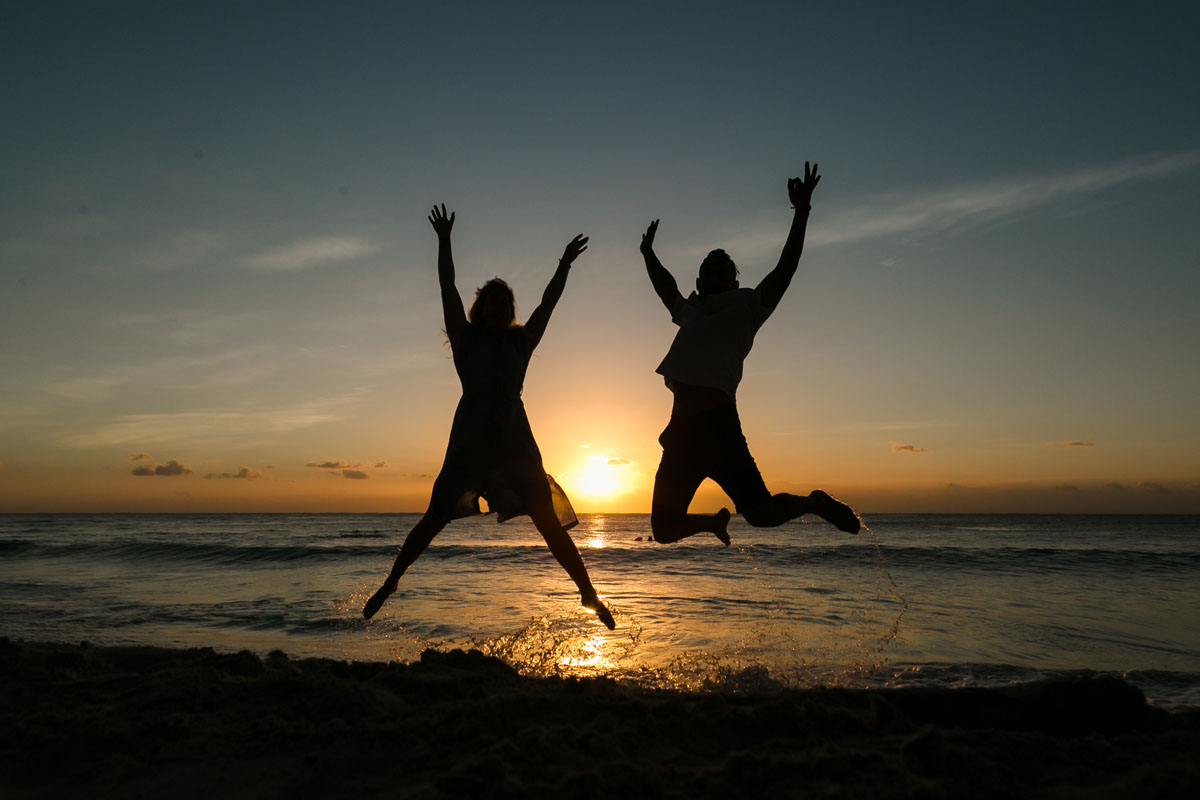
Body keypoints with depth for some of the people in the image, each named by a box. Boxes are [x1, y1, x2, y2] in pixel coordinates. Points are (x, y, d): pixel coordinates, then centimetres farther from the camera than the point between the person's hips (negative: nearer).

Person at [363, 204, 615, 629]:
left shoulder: (520, 342, 16)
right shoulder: (466, 340, 11)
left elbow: (548, 302, 14)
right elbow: (448, 289, 6)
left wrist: (565, 263, 12)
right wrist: (444, 241, 4)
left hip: (514, 439, 1)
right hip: (471, 438, -1)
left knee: (549, 521, -1)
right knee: (435, 517, 1)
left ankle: (589, 594, 4)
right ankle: (389, 583, 18)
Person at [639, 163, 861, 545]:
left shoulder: (745, 307, 7)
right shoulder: (690, 312, 22)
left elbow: (783, 271, -3)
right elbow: (666, 288, 42)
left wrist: (801, 212, -8)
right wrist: (648, 254, 47)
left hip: (718, 426, -6)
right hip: (681, 429, 6)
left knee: (761, 512, -18)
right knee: (664, 528, 10)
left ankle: (815, 502, 14)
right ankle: (714, 521, 41)